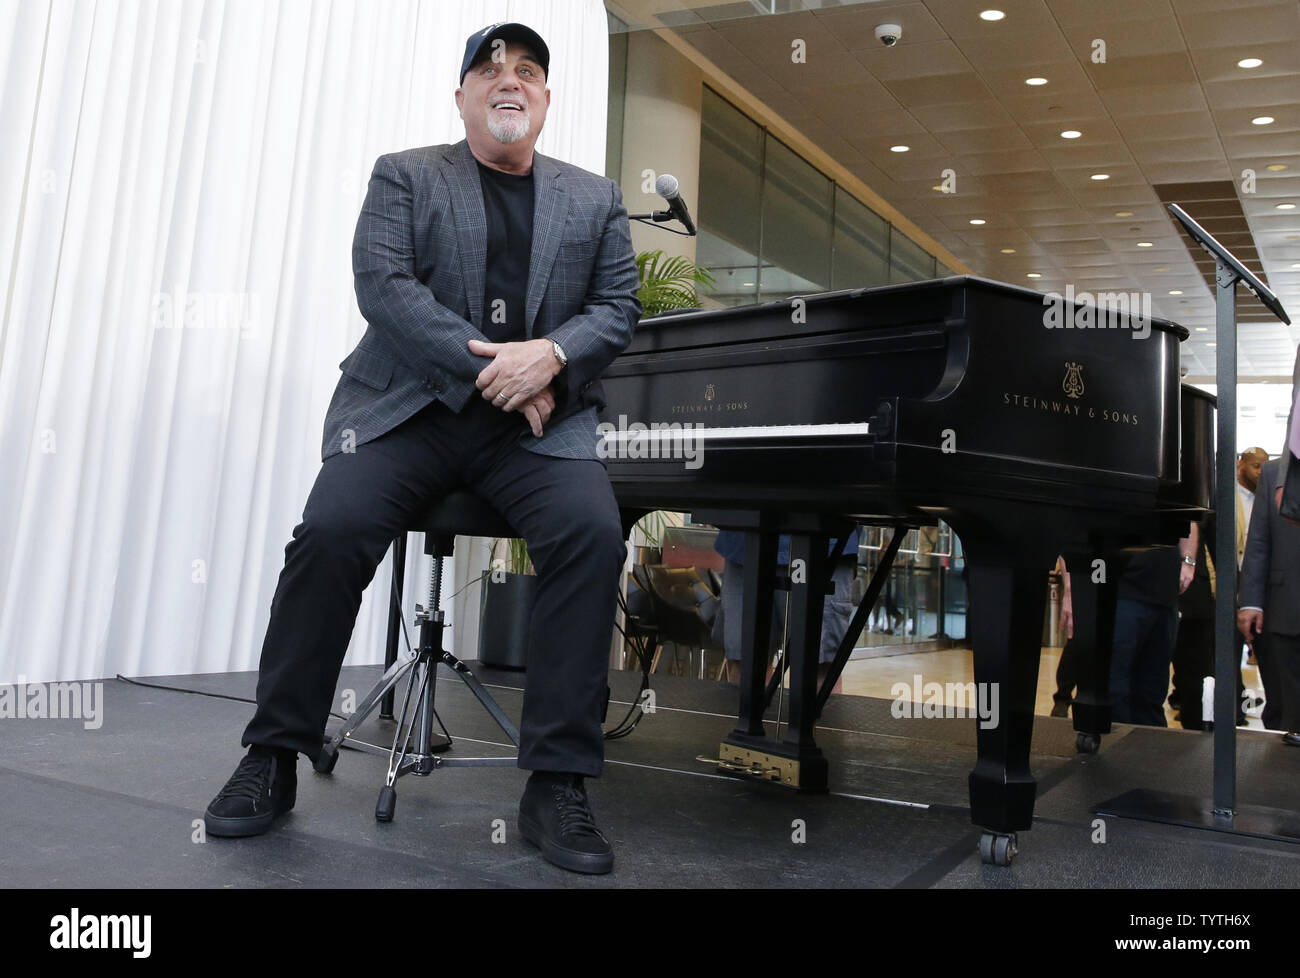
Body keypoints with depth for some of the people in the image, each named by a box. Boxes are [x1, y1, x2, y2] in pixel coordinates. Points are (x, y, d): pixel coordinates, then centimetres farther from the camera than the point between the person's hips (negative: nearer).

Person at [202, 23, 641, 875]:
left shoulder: (595, 199, 19)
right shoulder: (404, 176, 12)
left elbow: (619, 307, 9)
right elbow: (382, 283, -4)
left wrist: (552, 355, -13)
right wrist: (487, 367, -14)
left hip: (539, 419, 1)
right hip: (409, 408, -1)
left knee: (593, 534, -27)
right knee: (331, 531, -25)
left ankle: (559, 782, -18)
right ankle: (275, 756, -4)